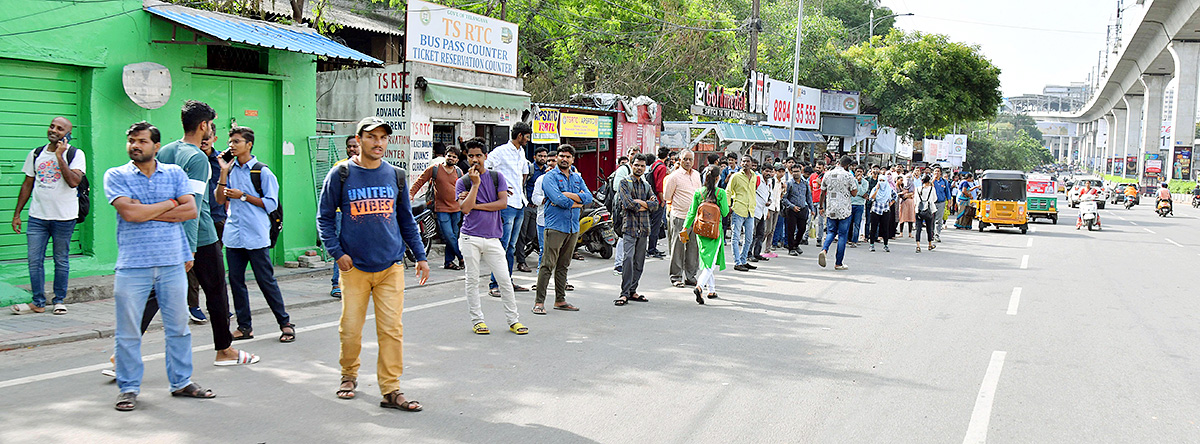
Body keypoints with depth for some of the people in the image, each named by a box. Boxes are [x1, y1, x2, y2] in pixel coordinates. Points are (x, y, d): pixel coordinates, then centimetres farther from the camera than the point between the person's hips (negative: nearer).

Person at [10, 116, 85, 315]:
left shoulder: (75, 154, -3)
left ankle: (59, 301, 17)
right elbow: (27, 184, 15)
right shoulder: (35, 154, 10)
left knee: (61, 261, 5)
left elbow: (74, 181, -18)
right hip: (37, 216, 3)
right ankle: (38, 303, 9)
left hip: (64, 217, -3)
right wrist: (17, 213, 12)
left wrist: (59, 156, -17)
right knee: (34, 260, 0)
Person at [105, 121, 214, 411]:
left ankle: (181, 382, 21)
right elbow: (128, 213, -13)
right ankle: (128, 388, 14)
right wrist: (169, 204, -4)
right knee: (128, 331, 2)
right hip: (132, 265, -2)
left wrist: (146, 212, -9)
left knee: (178, 327, 9)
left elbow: (191, 210, -3)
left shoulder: (175, 174, 9)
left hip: (173, 263, 2)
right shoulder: (116, 176, 3)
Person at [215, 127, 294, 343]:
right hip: (234, 236, 5)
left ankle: (285, 323, 9)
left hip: (256, 236, -5)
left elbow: (271, 203, -6)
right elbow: (220, 199, 8)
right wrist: (224, 172, -1)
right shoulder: (231, 169, 11)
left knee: (266, 280, -1)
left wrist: (243, 196, -11)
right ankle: (244, 326, 15)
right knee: (236, 281, 6)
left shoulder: (262, 172, -3)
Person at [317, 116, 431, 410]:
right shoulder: (341, 175, 1)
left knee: (392, 328, -3)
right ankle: (349, 375, 29)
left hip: (391, 265, 2)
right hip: (354, 266, -1)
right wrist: (337, 252, -7)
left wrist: (420, 256, 14)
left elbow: (407, 219, 17)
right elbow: (325, 218, 5)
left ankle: (391, 390, 3)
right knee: (350, 328, 3)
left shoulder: (395, 176, 9)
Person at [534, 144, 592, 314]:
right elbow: (558, 199, -17)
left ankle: (560, 300, 17)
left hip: (573, 228, 6)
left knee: (563, 266, 11)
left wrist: (567, 195, -11)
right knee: (548, 265, -10)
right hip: (555, 226, -6)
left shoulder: (577, 178, 16)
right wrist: (576, 203, -4)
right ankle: (539, 302, -9)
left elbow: (588, 197, 1)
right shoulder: (550, 177, -2)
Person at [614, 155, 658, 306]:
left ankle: (632, 291, 14)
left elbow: (655, 204, 5)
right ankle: (624, 293, -12)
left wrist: (638, 203, -8)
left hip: (644, 227, 6)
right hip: (630, 226, -5)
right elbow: (628, 203, -14)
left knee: (639, 261, 6)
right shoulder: (625, 183, 1)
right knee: (628, 258, -14)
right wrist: (646, 203, -4)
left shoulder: (647, 185, 18)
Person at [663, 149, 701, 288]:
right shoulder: (674, 176, -7)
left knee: (694, 247, 8)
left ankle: (690, 277, 17)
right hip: (680, 217, -6)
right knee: (678, 248, -2)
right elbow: (667, 196, -2)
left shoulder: (696, 175, 13)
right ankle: (676, 277, 6)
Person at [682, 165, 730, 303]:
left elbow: (691, 212, 0)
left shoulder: (698, 192, -1)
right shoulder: (721, 193, -10)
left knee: (706, 260, 16)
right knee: (711, 262, -4)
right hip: (715, 230, -4)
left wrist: (685, 228, 7)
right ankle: (699, 286, -25)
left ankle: (711, 290, 23)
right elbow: (725, 213, -5)